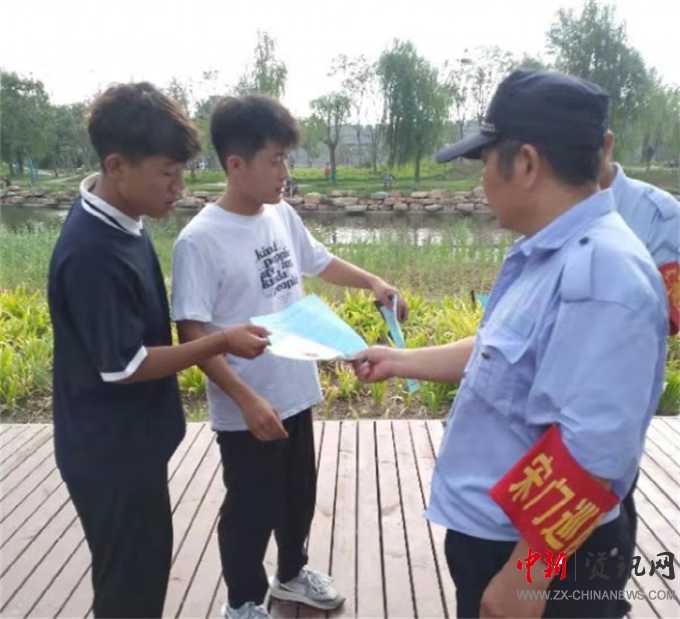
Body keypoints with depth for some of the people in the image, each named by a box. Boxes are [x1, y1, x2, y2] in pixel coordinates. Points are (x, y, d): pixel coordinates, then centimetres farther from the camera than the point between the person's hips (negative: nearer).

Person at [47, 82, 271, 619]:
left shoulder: (118, 221, 0)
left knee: (145, 569, 25)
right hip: (111, 455, -9)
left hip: (133, 444, 9)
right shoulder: (92, 253, -29)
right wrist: (222, 343, -19)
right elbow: (123, 365, -24)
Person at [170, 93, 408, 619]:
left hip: (296, 394, 7)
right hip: (247, 412, -7)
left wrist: (374, 283, 2)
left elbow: (320, 262, 17)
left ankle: (292, 573, 49)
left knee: (299, 496, 24)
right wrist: (247, 399, -25)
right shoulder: (200, 241, -20)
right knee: (251, 511, 12)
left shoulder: (283, 216, 0)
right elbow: (192, 335, -20)